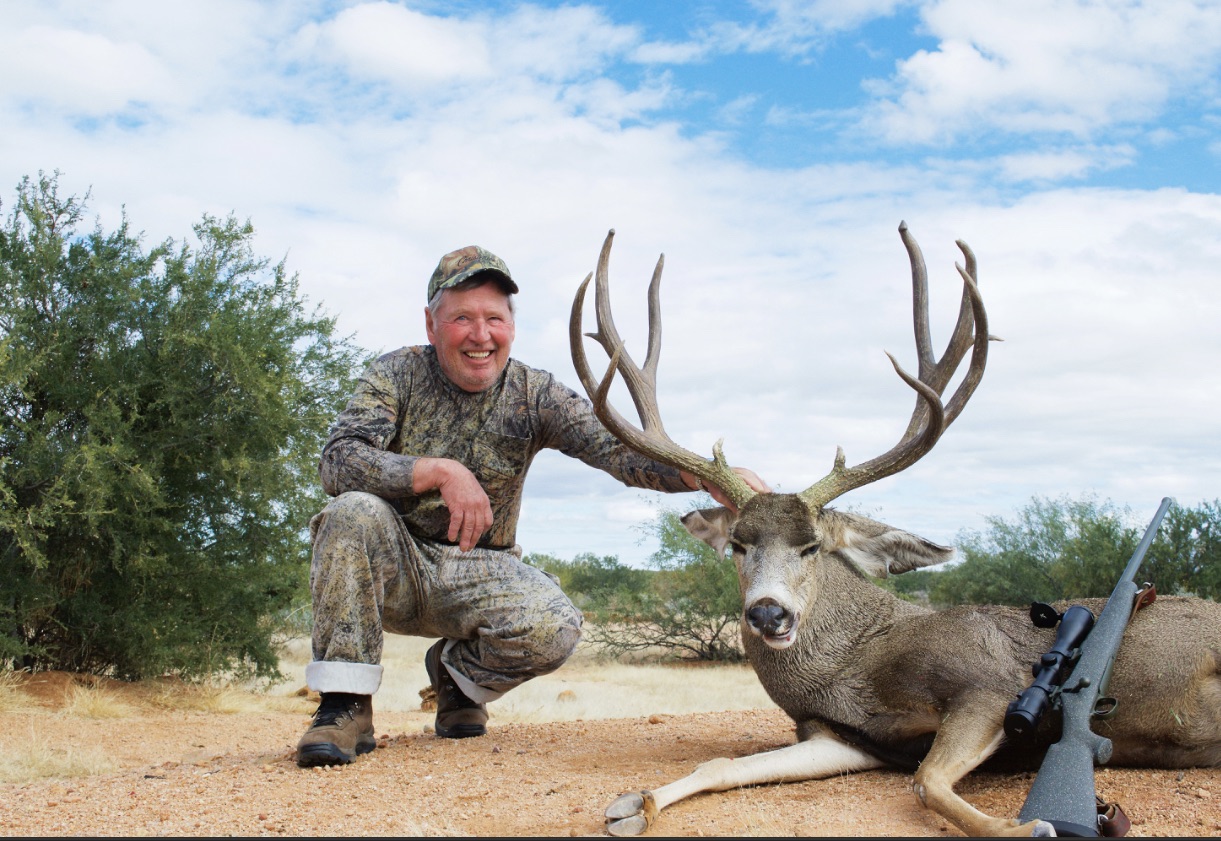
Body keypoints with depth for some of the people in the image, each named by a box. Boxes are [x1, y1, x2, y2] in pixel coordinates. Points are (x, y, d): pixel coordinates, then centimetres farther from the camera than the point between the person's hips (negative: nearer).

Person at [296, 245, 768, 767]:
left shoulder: (534, 396, -4)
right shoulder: (397, 375, -6)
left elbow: (617, 447, -20)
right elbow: (338, 461, -20)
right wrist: (440, 472, -32)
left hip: (477, 574, 1)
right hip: (393, 566, -1)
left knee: (555, 627, -27)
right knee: (354, 511, -32)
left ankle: (458, 673, 8)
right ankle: (346, 705, -21)